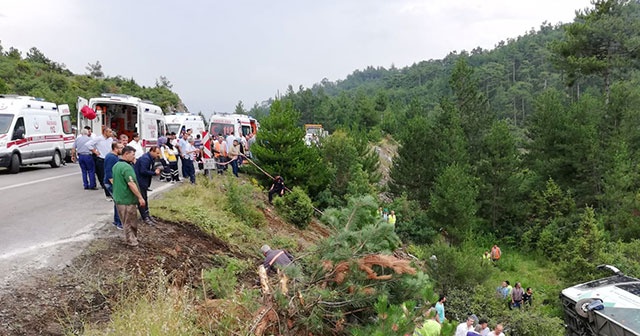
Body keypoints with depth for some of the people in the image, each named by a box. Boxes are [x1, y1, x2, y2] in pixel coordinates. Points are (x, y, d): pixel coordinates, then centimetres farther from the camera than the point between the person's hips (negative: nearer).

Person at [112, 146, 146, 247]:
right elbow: (131, 184, -27)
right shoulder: (127, 167, -21)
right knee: (131, 222, 4)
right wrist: (140, 197, -25)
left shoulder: (116, 165, 11)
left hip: (118, 198, 9)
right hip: (127, 199, -9)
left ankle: (130, 238, 31)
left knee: (125, 221, 19)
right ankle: (131, 240, 13)